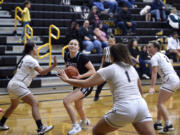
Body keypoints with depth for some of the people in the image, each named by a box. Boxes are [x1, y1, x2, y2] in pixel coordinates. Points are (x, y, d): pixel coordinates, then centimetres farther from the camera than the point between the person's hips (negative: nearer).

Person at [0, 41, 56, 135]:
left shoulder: (24, 58, 17)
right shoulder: (31, 60, -11)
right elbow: (42, 72, -21)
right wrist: (53, 66, -28)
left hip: (12, 84, 10)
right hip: (18, 85, -10)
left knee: (14, 105, 30)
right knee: (35, 103, -16)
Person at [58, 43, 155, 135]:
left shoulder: (109, 70, 3)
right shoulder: (132, 68, 19)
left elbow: (85, 84, 0)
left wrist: (66, 79, 13)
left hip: (124, 109, -5)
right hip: (141, 106, 5)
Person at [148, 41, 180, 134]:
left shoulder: (155, 57, -6)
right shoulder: (162, 55, 22)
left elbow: (154, 73, -18)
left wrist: (152, 87, -24)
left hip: (169, 80, -9)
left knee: (160, 103, -9)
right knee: (161, 102, 18)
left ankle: (168, 125, -17)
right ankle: (158, 123, 24)